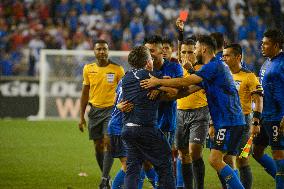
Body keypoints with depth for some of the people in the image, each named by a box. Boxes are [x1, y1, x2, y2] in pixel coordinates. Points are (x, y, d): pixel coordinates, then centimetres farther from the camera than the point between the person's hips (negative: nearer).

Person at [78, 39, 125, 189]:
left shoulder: (117, 69, -5)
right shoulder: (88, 69, 5)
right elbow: (85, 93, 11)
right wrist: (81, 116, 8)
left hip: (111, 109, -4)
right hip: (95, 110, 4)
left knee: (108, 143, -15)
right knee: (98, 146, 7)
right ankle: (106, 177, 22)